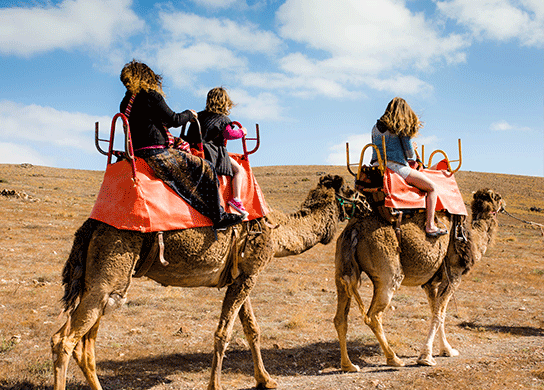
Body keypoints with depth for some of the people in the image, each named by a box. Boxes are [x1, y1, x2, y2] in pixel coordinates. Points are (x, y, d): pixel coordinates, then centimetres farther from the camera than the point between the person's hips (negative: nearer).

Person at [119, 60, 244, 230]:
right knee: (206, 170, -2)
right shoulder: (151, 96, -11)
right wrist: (189, 114, 11)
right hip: (156, 153, -10)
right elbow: (174, 119, -9)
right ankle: (219, 217, 0)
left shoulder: (126, 102, 14)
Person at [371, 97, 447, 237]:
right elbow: (409, 150, -1)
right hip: (396, 166, -8)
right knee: (432, 187, 0)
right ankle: (430, 226, -5)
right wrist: (412, 161, 22)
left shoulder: (376, 127, 15)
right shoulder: (402, 127, -3)